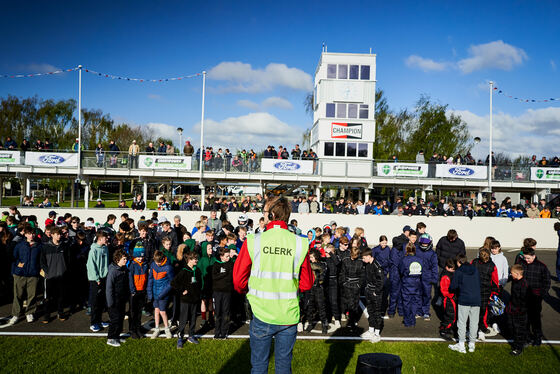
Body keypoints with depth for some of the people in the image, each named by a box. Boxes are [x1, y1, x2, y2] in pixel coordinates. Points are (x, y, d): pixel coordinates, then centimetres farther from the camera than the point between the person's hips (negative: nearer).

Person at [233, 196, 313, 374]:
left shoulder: (253, 241, -10)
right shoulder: (300, 244, -6)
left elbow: (238, 280, -3)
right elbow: (306, 284, 1)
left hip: (261, 314, -1)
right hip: (289, 315, 2)